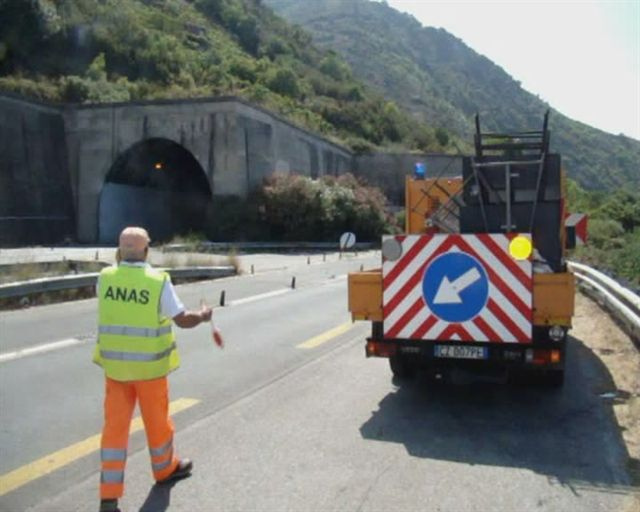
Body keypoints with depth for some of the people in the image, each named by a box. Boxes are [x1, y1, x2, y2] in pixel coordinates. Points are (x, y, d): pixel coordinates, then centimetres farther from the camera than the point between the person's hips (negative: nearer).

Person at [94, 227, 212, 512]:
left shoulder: (105, 278, -4)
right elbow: (183, 320, -10)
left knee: (115, 425, 8)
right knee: (157, 419, 18)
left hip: (115, 364, 3)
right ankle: (165, 468, 41)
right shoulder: (158, 281, -16)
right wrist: (203, 316, 10)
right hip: (149, 365, -3)